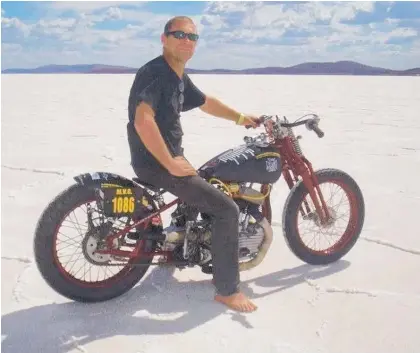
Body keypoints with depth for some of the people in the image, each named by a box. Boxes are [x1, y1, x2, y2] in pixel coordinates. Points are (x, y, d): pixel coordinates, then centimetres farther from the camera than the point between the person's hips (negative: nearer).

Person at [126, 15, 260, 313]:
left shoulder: (179, 77, 12)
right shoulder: (154, 73, -18)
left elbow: (205, 102, 28)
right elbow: (143, 121, -31)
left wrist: (240, 118, 29)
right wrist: (170, 164, -27)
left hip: (172, 156, 11)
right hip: (156, 162, -11)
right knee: (227, 210, -12)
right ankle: (227, 289, 0)